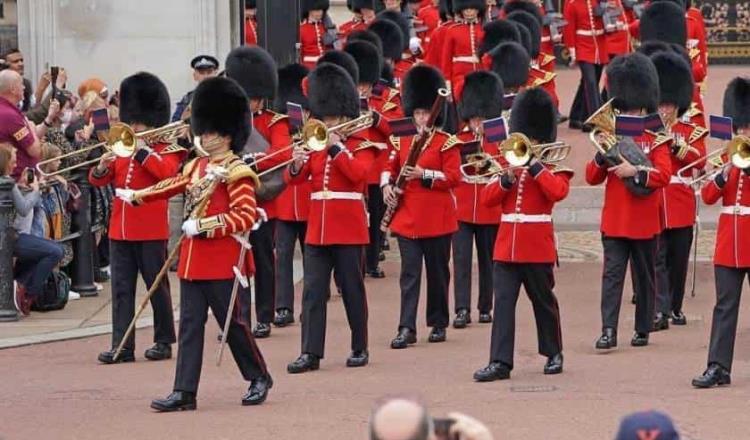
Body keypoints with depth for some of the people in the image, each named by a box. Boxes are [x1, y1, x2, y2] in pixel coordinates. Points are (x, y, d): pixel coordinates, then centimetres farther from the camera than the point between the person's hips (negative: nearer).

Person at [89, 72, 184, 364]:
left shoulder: (166, 149, -1)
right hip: (120, 228, 5)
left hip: (151, 229, -5)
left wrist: (141, 150, -21)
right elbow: (99, 180, 11)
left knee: (157, 285, 4)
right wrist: (101, 168, -11)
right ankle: (122, 346, 1)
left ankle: (164, 342, 12)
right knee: (122, 288, 2)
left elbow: (166, 171, -22)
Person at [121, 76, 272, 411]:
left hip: (223, 260, -7)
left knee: (232, 322, 2)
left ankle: (259, 378, 20)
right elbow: (174, 186, 28)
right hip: (193, 258, 7)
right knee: (190, 323, 3)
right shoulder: (197, 166, 12)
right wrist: (136, 196, 23)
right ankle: (184, 392, 2)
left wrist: (203, 226, -22)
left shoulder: (236, 172, -12)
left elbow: (246, 217, -19)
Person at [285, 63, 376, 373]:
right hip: (317, 228, 4)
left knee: (352, 290, 4)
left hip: (348, 230, -4)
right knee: (313, 290, -3)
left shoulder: (361, 146, -1)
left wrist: (337, 147, -21)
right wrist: (296, 165, -18)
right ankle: (311, 353, -5)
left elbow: (358, 173, -20)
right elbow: (295, 179, 4)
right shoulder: (316, 146, 12)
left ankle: (360, 348, 15)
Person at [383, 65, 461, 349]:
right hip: (407, 217, 3)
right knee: (410, 273, -2)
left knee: (438, 273, 8)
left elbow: (453, 177, -10)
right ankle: (407, 329, -6)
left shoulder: (447, 143, -4)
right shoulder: (402, 141, 9)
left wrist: (423, 174, -21)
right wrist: (387, 184, -1)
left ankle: (438, 324, 20)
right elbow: (390, 167, 19)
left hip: (437, 219, -3)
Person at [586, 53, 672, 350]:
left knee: (644, 277, 9)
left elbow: (664, 175, -15)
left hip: (643, 223, -2)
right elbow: (592, 178, 6)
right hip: (614, 222, 2)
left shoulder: (656, 141, -1)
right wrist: (601, 158, -13)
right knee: (612, 273, -7)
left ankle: (643, 330, 19)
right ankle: (609, 331, -12)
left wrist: (635, 171, -28)